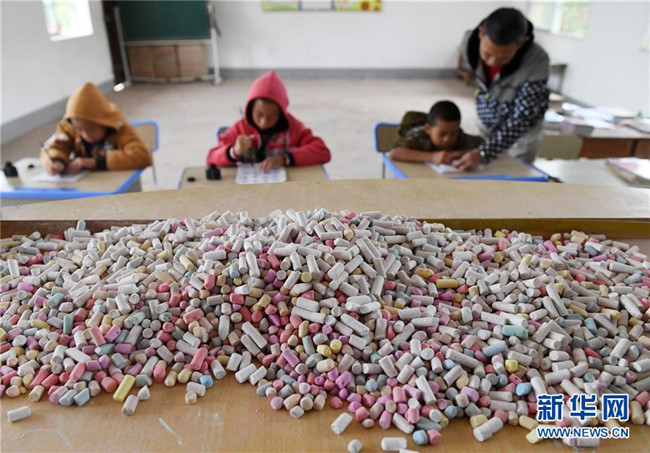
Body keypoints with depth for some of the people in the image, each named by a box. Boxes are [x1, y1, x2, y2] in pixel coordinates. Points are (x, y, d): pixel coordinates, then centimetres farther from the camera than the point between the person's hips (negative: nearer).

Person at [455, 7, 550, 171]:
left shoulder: (537, 62, -34)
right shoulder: (469, 43, -22)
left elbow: (521, 119, -31)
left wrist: (484, 153, -41)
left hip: (523, 129, -3)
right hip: (486, 120, 4)